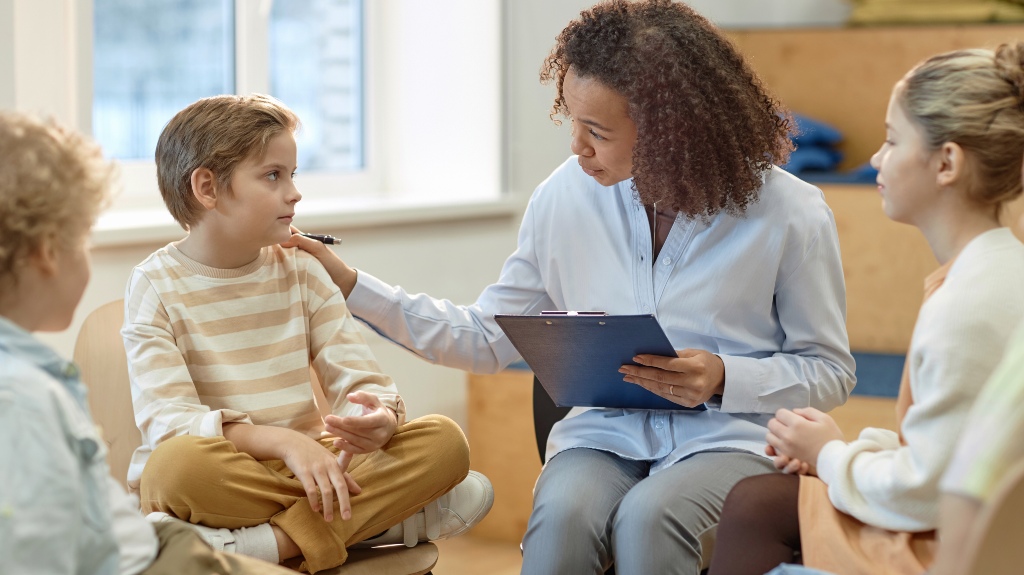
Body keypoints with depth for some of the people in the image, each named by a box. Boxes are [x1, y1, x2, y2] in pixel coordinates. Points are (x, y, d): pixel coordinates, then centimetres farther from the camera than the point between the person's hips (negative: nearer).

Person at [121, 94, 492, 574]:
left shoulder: (302, 272, 10)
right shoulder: (156, 285, -4)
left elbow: (358, 378, 3)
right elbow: (169, 421, -17)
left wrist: (380, 419, -23)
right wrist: (284, 441, -30)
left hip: (306, 471, 5)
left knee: (444, 440, -17)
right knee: (181, 460, -39)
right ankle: (386, 515, -29)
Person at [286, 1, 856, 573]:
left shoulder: (790, 214, -6)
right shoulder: (566, 197, 3)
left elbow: (830, 372, 4)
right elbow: (487, 338, 10)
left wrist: (723, 379, -15)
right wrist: (352, 285, 2)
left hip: (730, 438, -2)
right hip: (605, 435, 2)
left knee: (647, 518, -36)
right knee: (563, 514, -33)